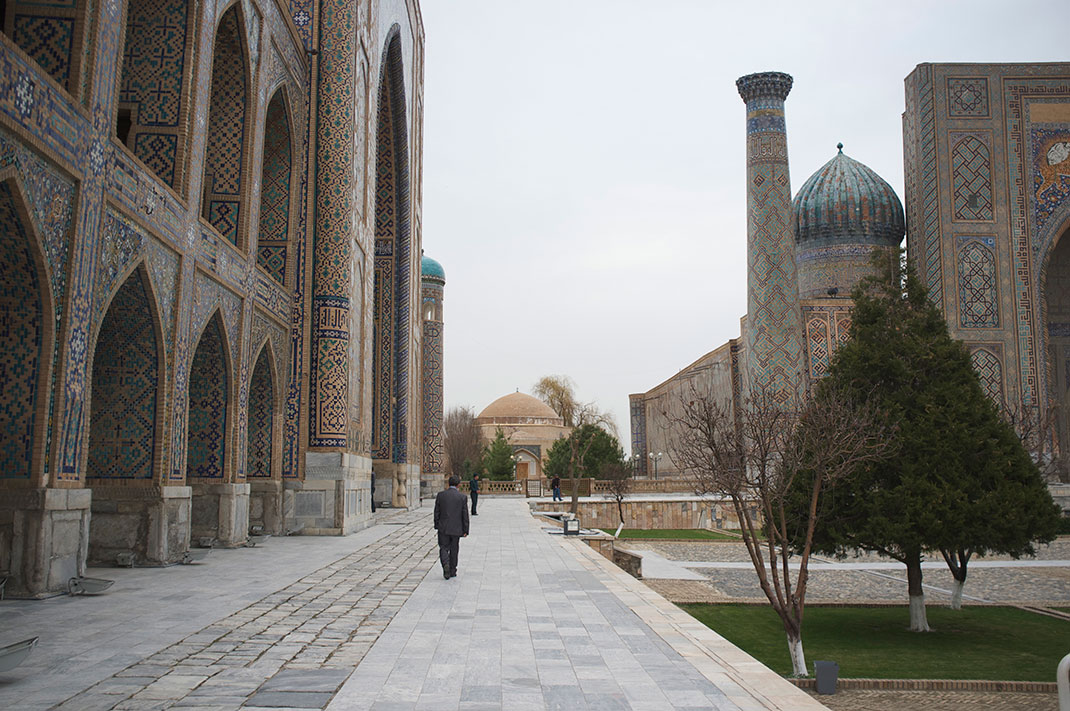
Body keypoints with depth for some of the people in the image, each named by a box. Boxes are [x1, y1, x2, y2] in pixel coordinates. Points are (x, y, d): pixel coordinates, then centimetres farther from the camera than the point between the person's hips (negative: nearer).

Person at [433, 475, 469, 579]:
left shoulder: (440, 495, -4)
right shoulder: (462, 497, -7)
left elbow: (436, 512, 1)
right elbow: (465, 515, -4)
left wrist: (437, 526, 11)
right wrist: (465, 530, 2)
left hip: (443, 528, 0)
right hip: (456, 528, 0)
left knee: (443, 548, 8)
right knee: (454, 550, 13)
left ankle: (446, 565, -17)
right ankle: (452, 571, 19)